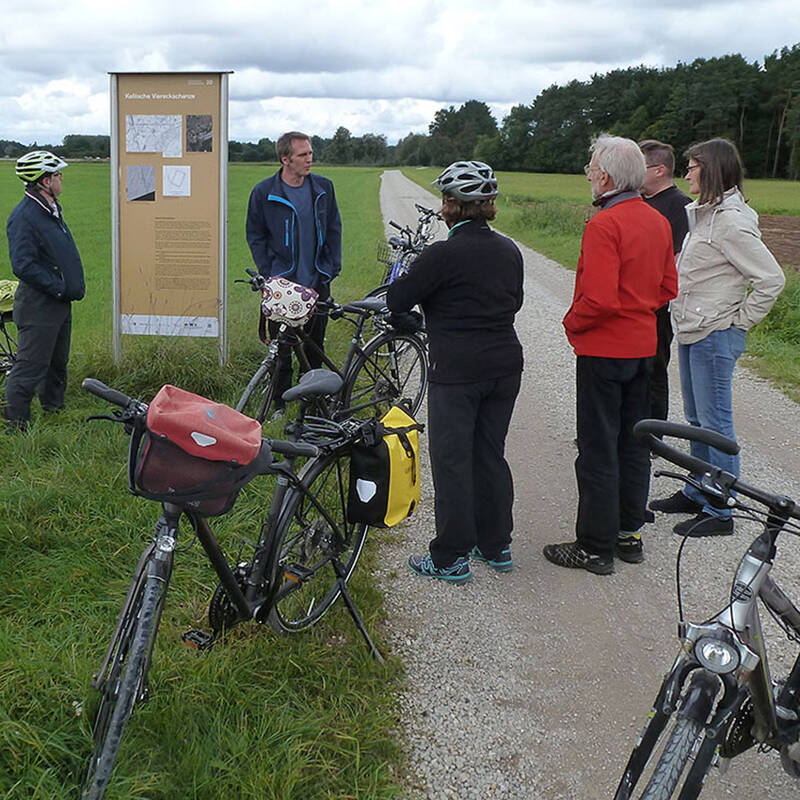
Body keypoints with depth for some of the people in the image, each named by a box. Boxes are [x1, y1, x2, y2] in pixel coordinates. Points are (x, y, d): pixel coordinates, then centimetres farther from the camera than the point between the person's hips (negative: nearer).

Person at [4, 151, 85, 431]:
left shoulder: (51, 209, 12)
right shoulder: (23, 217, -20)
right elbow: (24, 266, -25)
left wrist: (74, 285, 12)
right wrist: (59, 288, -20)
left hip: (60, 303, 10)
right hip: (38, 306, -10)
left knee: (57, 363, 21)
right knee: (31, 366, -3)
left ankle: (54, 407, 37)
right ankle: (16, 423, 6)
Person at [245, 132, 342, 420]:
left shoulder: (324, 187, 3)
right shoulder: (264, 192, -5)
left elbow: (333, 229, 12)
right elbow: (255, 236, 3)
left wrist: (333, 267, 5)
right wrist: (269, 274, -4)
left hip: (317, 282, 3)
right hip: (283, 285, -3)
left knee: (315, 345, 11)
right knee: (281, 350, 1)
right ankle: (279, 405, 15)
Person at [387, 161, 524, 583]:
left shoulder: (442, 255, -15)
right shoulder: (509, 251, 6)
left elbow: (397, 300, -11)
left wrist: (402, 277, 10)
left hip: (457, 373, -7)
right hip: (505, 366, 7)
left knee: (452, 461, 2)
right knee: (491, 454, 17)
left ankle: (451, 557, 9)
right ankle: (496, 545, 26)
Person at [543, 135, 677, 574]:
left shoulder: (604, 226, -20)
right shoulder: (658, 221, 7)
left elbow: (599, 299, -25)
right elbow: (668, 287, 12)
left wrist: (572, 322, -8)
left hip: (604, 349, -8)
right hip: (643, 345, 8)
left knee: (598, 450, 0)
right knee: (632, 443, 16)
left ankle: (595, 546, 7)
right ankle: (630, 533, 26)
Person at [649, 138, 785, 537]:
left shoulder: (730, 222, -18)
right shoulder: (700, 213, 10)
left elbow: (771, 279, -20)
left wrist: (739, 321, -13)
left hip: (715, 336, -10)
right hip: (691, 332, 10)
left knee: (715, 424, -2)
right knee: (697, 421, 19)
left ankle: (720, 512, 8)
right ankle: (696, 493, 33)